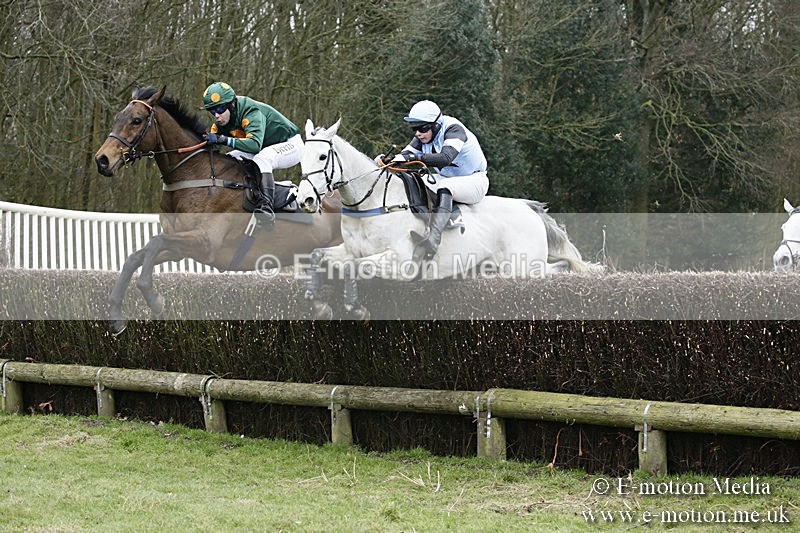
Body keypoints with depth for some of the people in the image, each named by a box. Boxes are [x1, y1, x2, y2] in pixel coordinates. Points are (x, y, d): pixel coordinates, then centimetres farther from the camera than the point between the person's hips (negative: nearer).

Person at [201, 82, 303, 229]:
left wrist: (224, 140, -55)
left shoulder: (252, 112, -33)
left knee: (262, 158, -37)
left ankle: (266, 206, -45)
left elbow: (255, 144, -48)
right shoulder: (221, 121, -7)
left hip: (291, 145, -9)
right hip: (266, 149, 9)